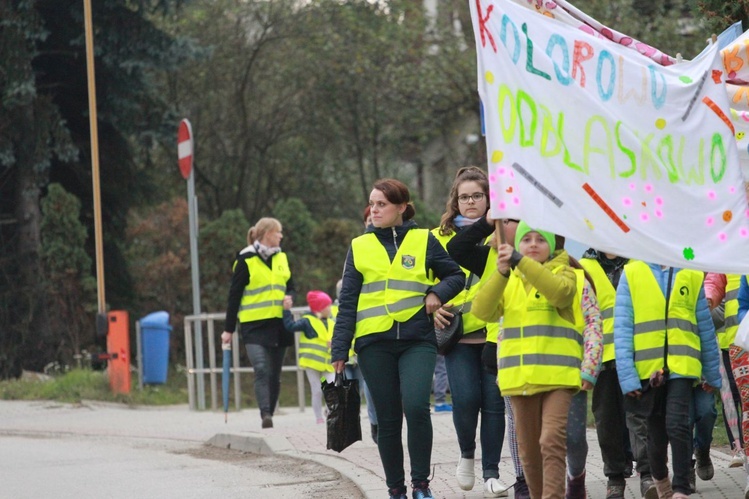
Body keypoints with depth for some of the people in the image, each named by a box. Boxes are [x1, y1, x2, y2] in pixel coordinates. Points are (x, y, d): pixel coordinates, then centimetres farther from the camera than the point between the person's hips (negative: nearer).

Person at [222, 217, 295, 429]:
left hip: (278, 324, 6)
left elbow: (290, 287, 23)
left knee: (274, 375, 7)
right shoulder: (246, 260, -4)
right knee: (262, 370, -21)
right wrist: (229, 329, -3)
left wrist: (289, 297, -2)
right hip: (254, 325, -6)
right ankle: (265, 415, -29)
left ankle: (270, 415, 14)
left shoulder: (281, 258, 13)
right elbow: (234, 295, -2)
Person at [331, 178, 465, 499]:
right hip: (374, 343, 2)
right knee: (388, 419, 4)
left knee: (416, 406, -19)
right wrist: (339, 350, 2)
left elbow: (456, 276, 14)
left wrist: (438, 294, -7)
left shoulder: (423, 241, 6)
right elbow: (347, 302, 8)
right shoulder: (360, 247, 9)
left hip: (417, 340, -2)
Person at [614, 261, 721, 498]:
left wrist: (712, 374, 15)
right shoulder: (631, 274, 3)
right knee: (656, 431, 11)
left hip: (682, 367, -1)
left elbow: (706, 329, 13)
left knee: (677, 425, -16)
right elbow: (622, 328, -2)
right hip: (647, 369, 1)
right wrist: (627, 375, -9)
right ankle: (660, 479, 35)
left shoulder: (693, 276, 7)